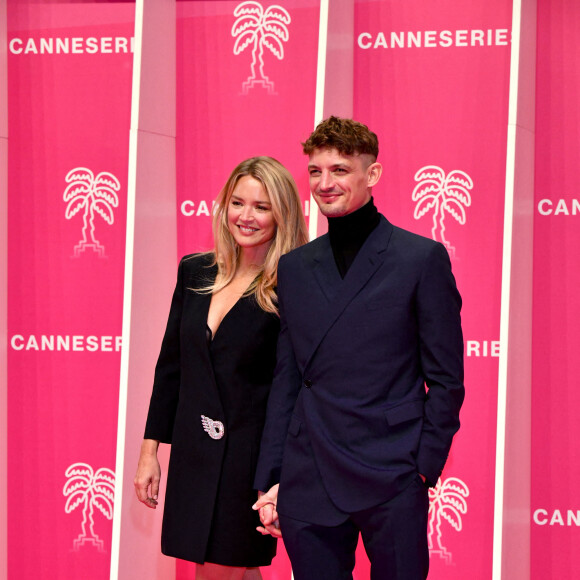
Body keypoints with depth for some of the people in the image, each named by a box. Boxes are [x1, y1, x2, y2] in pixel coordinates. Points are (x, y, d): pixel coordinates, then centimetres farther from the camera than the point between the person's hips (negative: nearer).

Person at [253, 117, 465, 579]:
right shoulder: (294, 267, 12)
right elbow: (286, 379, 13)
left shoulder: (422, 258, -1)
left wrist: (425, 468, -6)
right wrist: (270, 479, 9)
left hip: (393, 487, -3)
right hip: (308, 485, 4)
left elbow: (446, 378, 0)